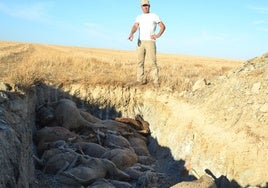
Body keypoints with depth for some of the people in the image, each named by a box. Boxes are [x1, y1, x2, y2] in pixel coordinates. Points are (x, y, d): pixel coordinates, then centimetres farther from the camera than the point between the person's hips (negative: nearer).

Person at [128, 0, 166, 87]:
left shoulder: (154, 16, 5)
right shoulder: (139, 17, 13)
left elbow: (163, 26, 2)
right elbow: (135, 27, -4)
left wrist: (158, 35, -17)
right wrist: (131, 34, -27)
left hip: (150, 42, -3)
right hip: (140, 42, 3)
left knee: (153, 62, -10)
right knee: (140, 62, 1)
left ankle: (156, 81, -7)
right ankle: (141, 80, 6)